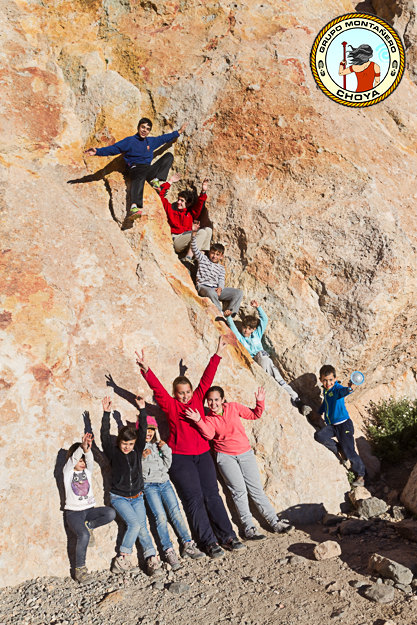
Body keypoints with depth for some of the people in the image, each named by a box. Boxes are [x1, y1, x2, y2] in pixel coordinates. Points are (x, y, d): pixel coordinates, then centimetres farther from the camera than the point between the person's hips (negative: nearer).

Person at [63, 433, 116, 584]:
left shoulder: (87, 471, 10)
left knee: (110, 513, -24)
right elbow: (73, 460, -20)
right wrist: (82, 447, -41)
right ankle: (79, 569, -12)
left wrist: (88, 450, -36)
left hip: (89, 510, 4)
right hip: (73, 512, -4)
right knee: (84, 536, -30)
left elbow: (90, 460, -12)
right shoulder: (67, 472, 2)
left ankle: (88, 526, -1)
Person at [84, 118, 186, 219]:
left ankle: (156, 180, -17)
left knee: (169, 156, 4)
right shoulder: (130, 141, 6)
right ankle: (134, 207, -68)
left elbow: (164, 138, 37)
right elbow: (114, 148, -3)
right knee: (140, 176, -44)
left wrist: (178, 132, 41)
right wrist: (98, 151, -17)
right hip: (136, 168, -7)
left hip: (148, 170, 7)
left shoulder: (151, 141, 24)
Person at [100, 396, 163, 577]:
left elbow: (142, 431, -6)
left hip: (137, 497, 4)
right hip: (119, 497, -3)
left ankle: (151, 561, -3)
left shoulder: (137, 451, 1)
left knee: (141, 527, -7)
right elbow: (105, 436, -20)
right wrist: (107, 413, -29)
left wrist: (142, 410, -14)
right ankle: (122, 559, -7)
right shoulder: (113, 453, -7)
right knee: (136, 524, -19)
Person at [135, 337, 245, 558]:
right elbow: (157, 388, -14)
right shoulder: (170, 405, -1)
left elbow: (207, 378, 8)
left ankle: (228, 536, 11)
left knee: (212, 496, 5)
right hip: (180, 458, -3)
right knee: (194, 500, -3)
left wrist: (218, 353, 7)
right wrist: (145, 369, -28)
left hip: (203, 454, 3)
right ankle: (209, 543, 3)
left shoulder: (197, 398, 8)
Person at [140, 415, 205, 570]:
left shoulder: (157, 445, 18)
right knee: (160, 516, -16)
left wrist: (162, 445, 4)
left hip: (165, 483, 5)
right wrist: (142, 457, -20)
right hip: (149, 485, -4)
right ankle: (168, 551, -12)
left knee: (176, 513, -5)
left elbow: (167, 464, 13)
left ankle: (187, 545, -1)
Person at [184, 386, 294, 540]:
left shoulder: (233, 407, 1)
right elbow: (209, 435, -22)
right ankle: (248, 528, 3)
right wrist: (199, 421, -35)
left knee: (256, 489, 4)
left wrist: (259, 402, -9)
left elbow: (254, 415, 6)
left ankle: (275, 522, 13)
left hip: (245, 453, 1)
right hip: (226, 457, -1)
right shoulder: (208, 419, -2)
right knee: (239, 491, -7)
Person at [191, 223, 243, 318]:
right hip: (203, 287, -4)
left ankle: (229, 312, -24)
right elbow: (195, 249, 3)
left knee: (239, 293, -12)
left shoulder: (221, 268, 22)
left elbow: (221, 281, 9)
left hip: (217, 289, 4)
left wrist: (220, 288, -16)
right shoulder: (203, 259, 16)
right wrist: (194, 233, -10)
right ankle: (221, 314, -34)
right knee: (211, 292, -42)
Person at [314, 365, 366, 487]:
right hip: (331, 426, 7)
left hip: (343, 424, -7)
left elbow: (343, 391, -41)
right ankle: (336, 449, 6)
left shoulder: (337, 388, -15)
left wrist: (349, 389, -63)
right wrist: (319, 413, 37)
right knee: (319, 435, -19)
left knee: (349, 451, -8)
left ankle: (361, 475, 14)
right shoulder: (325, 391, 8)